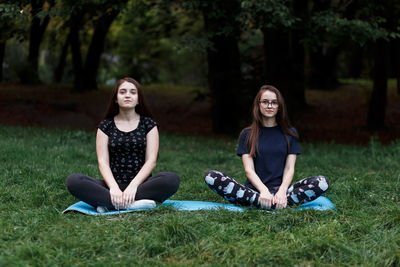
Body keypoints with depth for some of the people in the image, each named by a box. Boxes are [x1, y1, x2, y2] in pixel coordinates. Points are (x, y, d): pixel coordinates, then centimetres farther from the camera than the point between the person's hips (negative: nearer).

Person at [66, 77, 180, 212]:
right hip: (113, 184, 1)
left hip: (141, 184, 0)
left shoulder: (148, 124, 8)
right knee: (73, 181, -26)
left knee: (172, 179, -32)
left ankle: (108, 203, -29)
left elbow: (151, 160, -2)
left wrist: (133, 186, -18)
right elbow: (103, 162, -1)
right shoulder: (105, 126, 9)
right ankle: (132, 204, -32)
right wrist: (113, 187, -20)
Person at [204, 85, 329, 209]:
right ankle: (261, 202, -38)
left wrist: (282, 191, -17)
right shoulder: (247, 134, 10)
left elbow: (289, 168, 5)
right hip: (253, 189, -1)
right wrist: (264, 191, -21)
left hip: (280, 190, 1)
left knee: (322, 182, -26)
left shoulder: (289, 133, 13)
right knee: (211, 177, -27)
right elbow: (248, 169, -1)